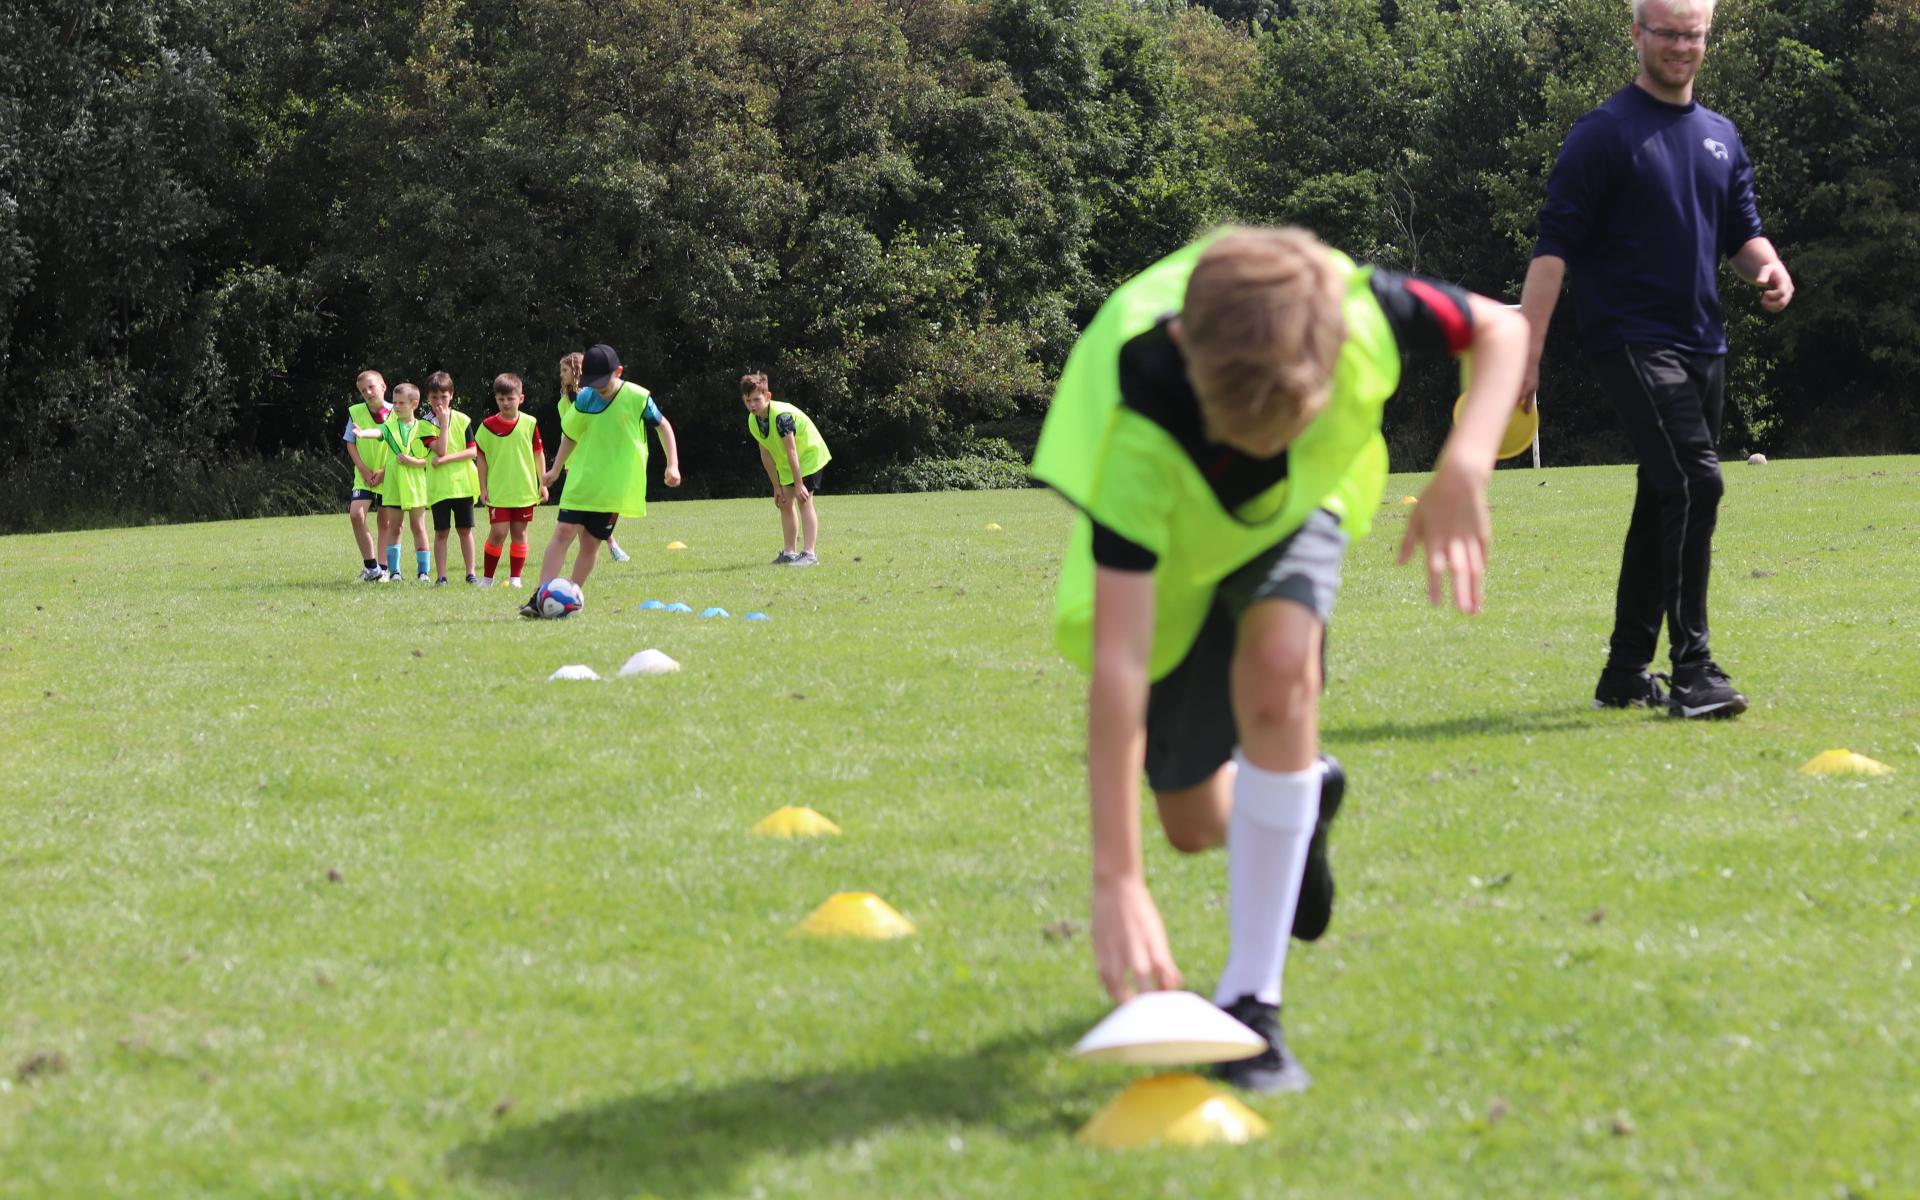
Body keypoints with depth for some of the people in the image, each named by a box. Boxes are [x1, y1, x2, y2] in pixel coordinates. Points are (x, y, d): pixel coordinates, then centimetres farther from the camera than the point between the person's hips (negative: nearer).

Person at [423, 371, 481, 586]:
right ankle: (441, 576, 2)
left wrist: (446, 459, -13)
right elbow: (440, 449, -15)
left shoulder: (462, 420, 3)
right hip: (438, 485, -1)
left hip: (463, 482, 1)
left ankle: (470, 573, 13)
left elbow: (473, 451, -4)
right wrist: (444, 423, -15)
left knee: (465, 529, 5)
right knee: (441, 532, 0)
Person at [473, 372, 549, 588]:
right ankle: (488, 577, 3)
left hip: (524, 490, 1)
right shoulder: (488, 426, -2)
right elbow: (481, 458, 4)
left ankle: (515, 577, 12)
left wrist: (543, 483, 5)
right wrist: (483, 487, 0)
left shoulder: (530, 424, 0)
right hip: (497, 491, -1)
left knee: (519, 533, 6)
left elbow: (539, 454, 7)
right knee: (498, 533, -8)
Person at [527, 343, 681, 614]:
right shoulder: (584, 398, -2)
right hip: (582, 480, 1)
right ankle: (541, 598, -14)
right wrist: (556, 470, 18)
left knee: (591, 543, 1)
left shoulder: (638, 398, -10)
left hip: (614, 487, -1)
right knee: (563, 533, -11)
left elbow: (663, 426, 4)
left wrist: (673, 465, -1)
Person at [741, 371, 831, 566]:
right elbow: (766, 455, 0)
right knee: (785, 503, 10)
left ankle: (809, 553, -22)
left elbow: (791, 450, -30)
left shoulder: (781, 415, -32)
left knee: (804, 500, -17)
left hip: (809, 454, -9)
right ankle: (790, 553, 20)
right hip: (786, 463, 9)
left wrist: (798, 484, -29)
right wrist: (777, 487, 2)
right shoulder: (753, 422, -7)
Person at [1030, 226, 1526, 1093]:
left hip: (1295, 514, 1)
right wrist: (1117, 881, -48)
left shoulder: (1353, 308, -37)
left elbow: (1501, 328, -15)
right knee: (1194, 822, 6)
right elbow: (1116, 664, -45)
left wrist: (1464, 466, -35)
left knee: (1279, 662, -33)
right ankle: (1306, 795, 47)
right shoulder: (1138, 435, -44)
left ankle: (1250, 1001, -24)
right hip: (1171, 553, -1)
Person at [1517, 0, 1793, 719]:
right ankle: (1691, 672, -17)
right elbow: (1555, 245, -10)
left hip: (1702, 345, 8)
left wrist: (1767, 268, -2)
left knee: (1667, 503, 11)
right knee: (1694, 482, -19)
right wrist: (1526, 350, -18)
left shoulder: (1720, 138, 15)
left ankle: (1625, 674, 20)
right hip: (1632, 340, -7)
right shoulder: (1604, 134, -6)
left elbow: (1742, 230, 22)